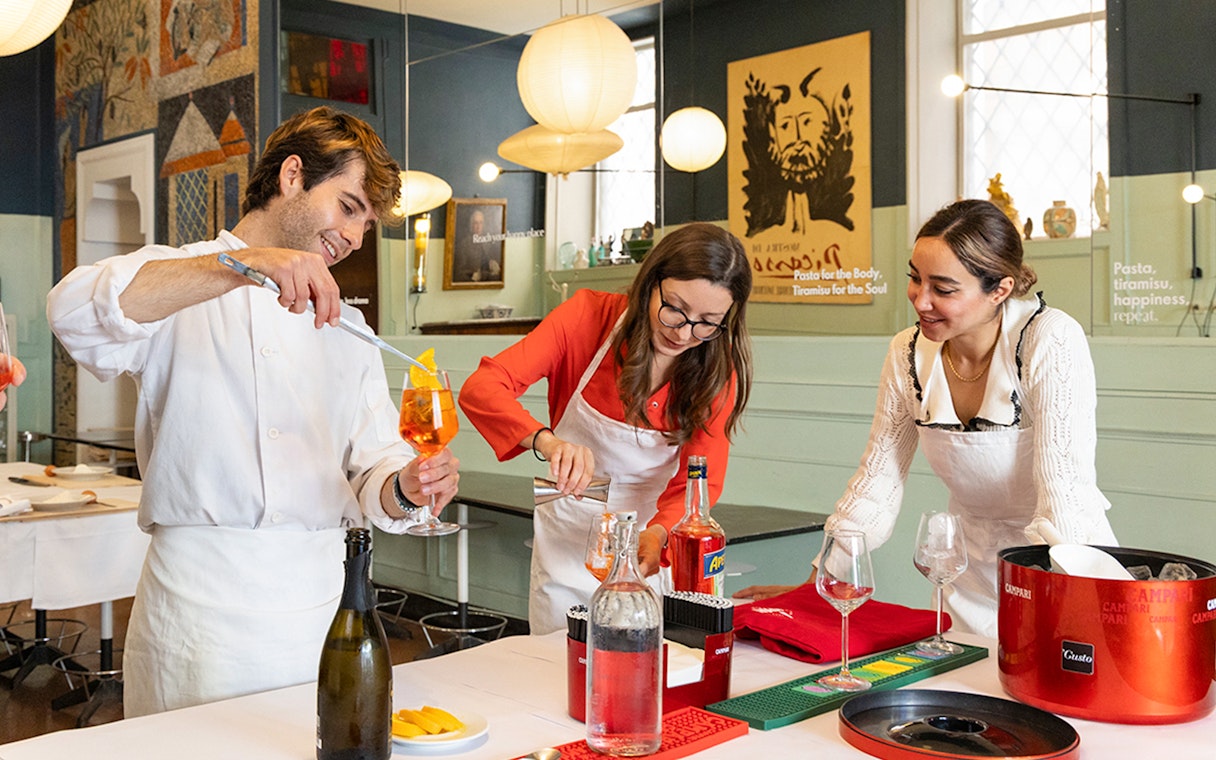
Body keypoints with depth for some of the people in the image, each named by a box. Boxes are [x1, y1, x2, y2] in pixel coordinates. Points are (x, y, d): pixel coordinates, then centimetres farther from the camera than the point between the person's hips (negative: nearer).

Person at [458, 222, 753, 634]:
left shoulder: (718, 369, -11)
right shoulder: (589, 315, -17)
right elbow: (480, 389, -26)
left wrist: (658, 533, -35)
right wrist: (546, 441, -45)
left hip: (651, 553, 1)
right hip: (567, 549, -1)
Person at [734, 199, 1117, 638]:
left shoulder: (1052, 343, -18)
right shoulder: (908, 354, -4)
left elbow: (1064, 502, -23)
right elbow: (877, 483, 3)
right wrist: (812, 588, 1)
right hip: (973, 574, 4)